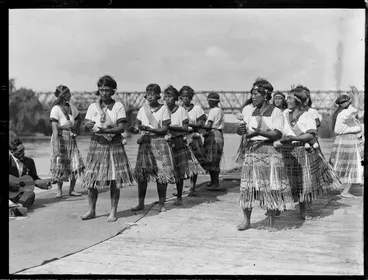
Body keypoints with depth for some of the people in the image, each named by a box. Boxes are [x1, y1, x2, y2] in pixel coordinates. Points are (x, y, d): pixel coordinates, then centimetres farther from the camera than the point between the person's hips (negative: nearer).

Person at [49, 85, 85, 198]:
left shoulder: (71, 106, 8)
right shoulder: (56, 109, -11)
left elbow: (79, 119, 26)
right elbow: (55, 129, -18)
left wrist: (74, 126, 7)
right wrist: (56, 146, -24)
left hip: (71, 137, 6)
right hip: (60, 137, -6)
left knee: (76, 164, 0)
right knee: (60, 165, 0)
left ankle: (72, 189, 13)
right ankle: (59, 190, 16)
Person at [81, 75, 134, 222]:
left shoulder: (118, 106, 1)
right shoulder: (93, 106, 9)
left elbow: (121, 128, -9)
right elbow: (86, 124, 4)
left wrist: (105, 130, -22)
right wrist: (89, 125, -19)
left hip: (114, 145, -2)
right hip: (96, 144, 2)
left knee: (115, 180, -2)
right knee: (92, 178, 1)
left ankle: (113, 212, 9)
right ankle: (91, 210, 15)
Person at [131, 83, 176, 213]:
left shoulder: (163, 109, -2)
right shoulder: (143, 109, 9)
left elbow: (165, 129, -8)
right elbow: (138, 126, 12)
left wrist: (148, 129, -20)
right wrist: (134, 130, -12)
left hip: (159, 143, -3)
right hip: (145, 143, 3)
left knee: (161, 173, -5)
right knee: (141, 174, 1)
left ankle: (162, 204, 7)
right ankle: (140, 203, 12)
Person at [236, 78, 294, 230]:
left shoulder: (276, 112, -1)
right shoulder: (249, 110, 9)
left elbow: (277, 134, -11)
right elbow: (239, 130, 6)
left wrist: (259, 132, -24)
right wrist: (240, 128, -18)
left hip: (270, 151, -3)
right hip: (252, 150, 3)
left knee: (270, 186, -1)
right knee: (247, 185, -2)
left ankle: (272, 222, 13)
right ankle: (246, 220, 9)